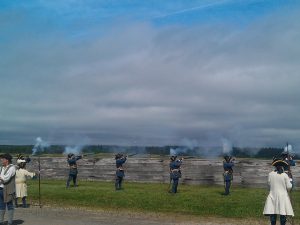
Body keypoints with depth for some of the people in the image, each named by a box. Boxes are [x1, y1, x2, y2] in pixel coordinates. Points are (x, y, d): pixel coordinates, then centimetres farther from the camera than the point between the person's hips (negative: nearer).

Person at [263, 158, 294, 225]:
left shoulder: (270, 174, -3)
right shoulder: (285, 175, -8)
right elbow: (289, 187, -4)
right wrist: (289, 181, 13)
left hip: (273, 196, 1)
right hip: (283, 196, -1)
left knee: (272, 214, 4)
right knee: (283, 214, 4)